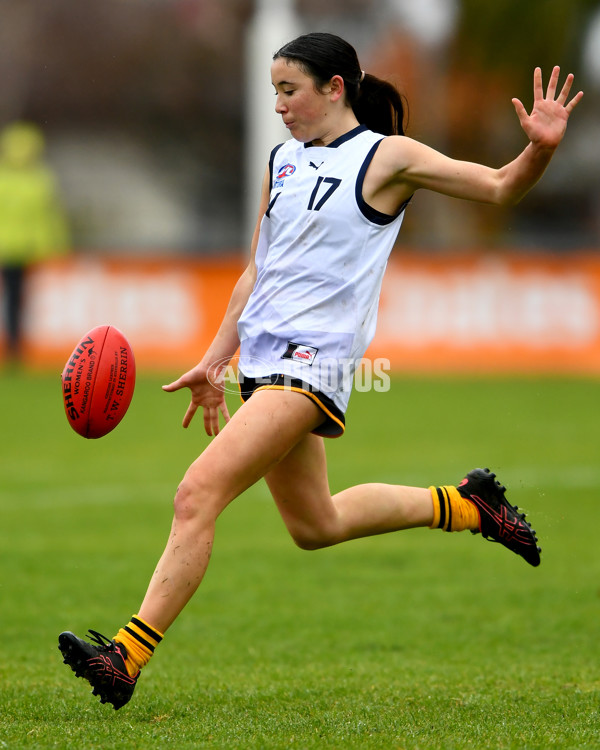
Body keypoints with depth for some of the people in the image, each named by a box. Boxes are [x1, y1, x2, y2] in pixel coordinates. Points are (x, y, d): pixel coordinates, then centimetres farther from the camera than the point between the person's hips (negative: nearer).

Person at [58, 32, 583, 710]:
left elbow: (500, 188, -4)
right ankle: (463, 505, 37)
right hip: (263, 356, 8)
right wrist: (214, 362, 19)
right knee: (315, 526, 19)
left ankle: (127, 658, -21)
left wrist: (541, 147, -24)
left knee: (198, 494, -20)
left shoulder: (387, 157, -5)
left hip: (313, 361, -8)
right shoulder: (283, 160, 15)